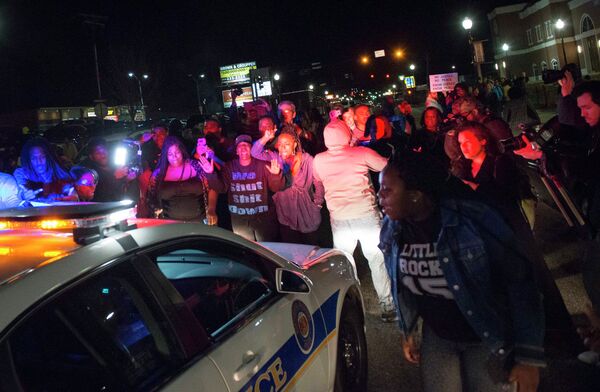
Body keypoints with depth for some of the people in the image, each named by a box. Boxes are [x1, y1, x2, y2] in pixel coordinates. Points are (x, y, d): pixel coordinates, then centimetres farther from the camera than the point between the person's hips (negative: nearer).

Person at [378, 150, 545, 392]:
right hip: (437, 337, 4)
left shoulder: (472, 221, -27)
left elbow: (520, 281, -21)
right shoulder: (391, 232, -10)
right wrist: (407, 332, 14)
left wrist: (530, 356, -19)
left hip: (489, 339, -4)